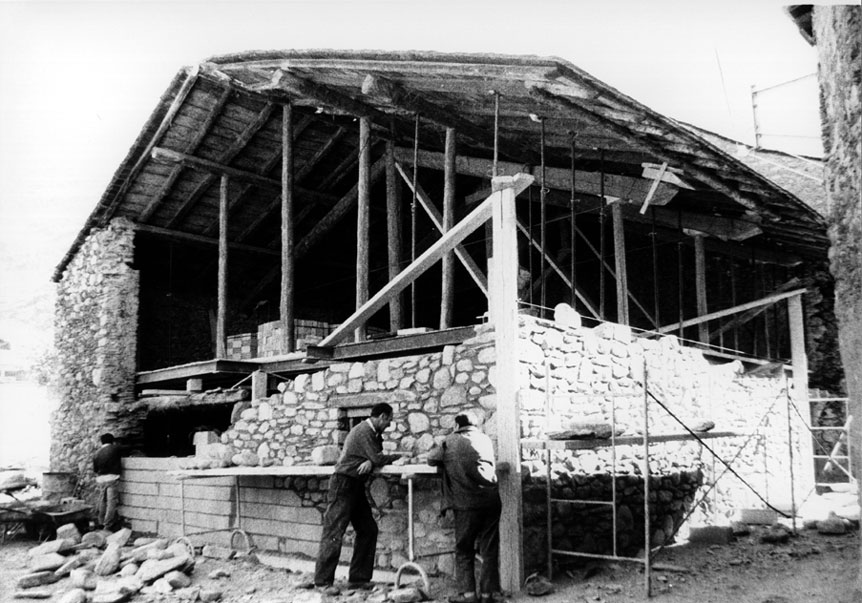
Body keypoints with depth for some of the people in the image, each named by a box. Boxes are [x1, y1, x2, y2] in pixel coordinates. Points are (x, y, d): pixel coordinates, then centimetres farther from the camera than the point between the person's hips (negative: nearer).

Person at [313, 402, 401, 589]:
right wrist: (398, 456, -6)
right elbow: (378, 459, -20)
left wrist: (370, 462, -16)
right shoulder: (364, 431, -17)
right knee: (334, 533, -6)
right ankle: (322, 582, -1)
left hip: (356, 486, 10)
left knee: (368, 530, 8)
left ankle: (358, 578, 14)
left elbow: (375, 458, 7)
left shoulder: (374, 433, 14)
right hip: (343, 484, -10)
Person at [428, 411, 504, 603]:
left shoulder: (451, 441, 4)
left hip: (467, 503, -3)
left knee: (464, 549, 8)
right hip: (491, 499, 3)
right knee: (490, 548, 9)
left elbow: (431, 459, 13)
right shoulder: (485, 439, 14)